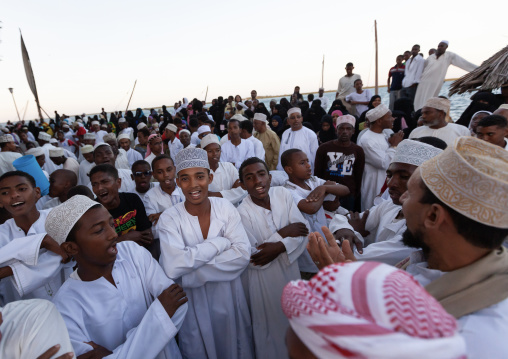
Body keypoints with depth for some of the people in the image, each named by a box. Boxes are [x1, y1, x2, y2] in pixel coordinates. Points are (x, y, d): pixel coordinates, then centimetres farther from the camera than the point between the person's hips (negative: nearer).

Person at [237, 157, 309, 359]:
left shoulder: (282, 194, -10)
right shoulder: (243, 212, -22)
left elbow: (302, 230, -11)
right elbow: (253, 258, -21)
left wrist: (279, 247, -25)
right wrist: (282, 233, -21)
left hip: (290, 269, 5)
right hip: (263, 280, -4)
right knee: (270, 326, 16)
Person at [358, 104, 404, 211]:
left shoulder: (383, 134, 7)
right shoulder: (367, 140, -22)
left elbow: (390, 157, 13)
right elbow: (384, 163, -22)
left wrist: (393, 144, -3)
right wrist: (394, 145, -12)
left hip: (386, 180, 9)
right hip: (373, 182, -9)